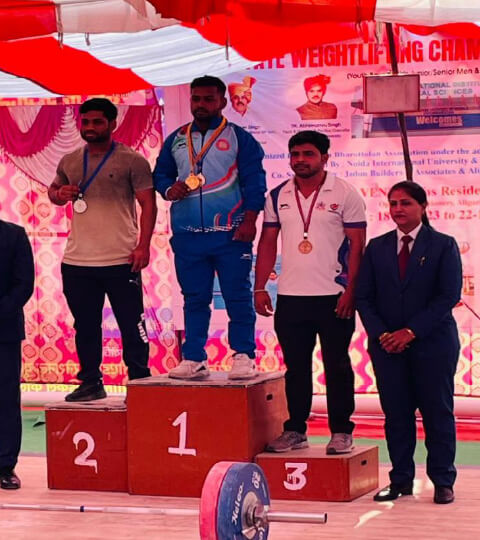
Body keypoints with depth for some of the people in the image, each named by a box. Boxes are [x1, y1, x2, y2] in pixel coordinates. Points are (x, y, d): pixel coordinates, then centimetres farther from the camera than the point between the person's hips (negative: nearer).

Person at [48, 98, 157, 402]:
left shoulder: (132, 161, -4)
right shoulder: (69, 162, 11)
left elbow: (148, 204, -6)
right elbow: (54, 192, 24)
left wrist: (143, 245, -15)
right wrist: (59, 194, -1)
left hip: (121, 261, -5)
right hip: (77, 262, 5)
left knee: (132, 325, 1)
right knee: (85, 326, 11)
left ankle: (140, 382, 11)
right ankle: (90, 382, 21)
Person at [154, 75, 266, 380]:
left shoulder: (238, 138, 3)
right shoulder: (176, 140, 15)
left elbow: (254, 180, -2)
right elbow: (160, 173, 21)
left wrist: (249, 219, -12)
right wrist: (169, 189, -2)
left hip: (230, 233, -4)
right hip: (187, 234, 4)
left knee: (238, 297, -3)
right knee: (194, 298, 7)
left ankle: (244, 356, 3)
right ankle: (194, 359, 11)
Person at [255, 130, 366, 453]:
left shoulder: (345, 194, -2)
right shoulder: (278, 196, 10)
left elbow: (357, 245, -4)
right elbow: (268, 243, 12)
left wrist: (350, 291, -12)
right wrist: (260, 288, 4)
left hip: (333, 296, -4)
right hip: (290, 296, 4)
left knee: (337, 366, 2)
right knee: (295, 366, 8)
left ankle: (341, 432, 8)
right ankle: (295, 430, 16)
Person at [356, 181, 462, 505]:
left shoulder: (443, 246, 1)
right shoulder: (376, 248, 10)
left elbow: (449, 296, -7)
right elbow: (364, 297, 7)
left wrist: (411, 331, -14)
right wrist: (382, 334, -9)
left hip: (432, 343, -3)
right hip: (387, 345, 3)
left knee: (438, 412, 1)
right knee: (396, 414, 4)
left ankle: (443, 481, 9)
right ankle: (401, 479, 12)